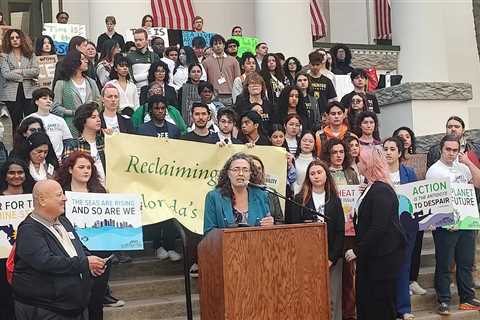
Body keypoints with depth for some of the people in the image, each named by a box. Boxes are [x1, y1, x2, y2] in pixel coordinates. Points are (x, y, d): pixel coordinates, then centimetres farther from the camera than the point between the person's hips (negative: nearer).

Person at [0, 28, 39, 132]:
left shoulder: (30, 54, 10)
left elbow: (36, 71, -3)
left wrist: (20, 71, -9)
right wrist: (26, 76, -8)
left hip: (29, 92, 0)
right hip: (12, 93, 0)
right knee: (16, 123, 5)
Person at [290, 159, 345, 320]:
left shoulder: (335, 200, 9)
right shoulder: (300, 199, 4)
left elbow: (340, 231, 4)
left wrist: (331, 258, -7)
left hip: (332, 258, 1)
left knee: (333, 300, -1)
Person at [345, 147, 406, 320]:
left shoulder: (382, 191, -18)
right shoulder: (370, 188, 14)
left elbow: (378, 228, -23)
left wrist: (357, 250, -19)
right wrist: (355, 218, 7)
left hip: (383, 255, -10)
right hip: (369, 254, 10)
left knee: (381, 305, -1)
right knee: (364, 301, 12)